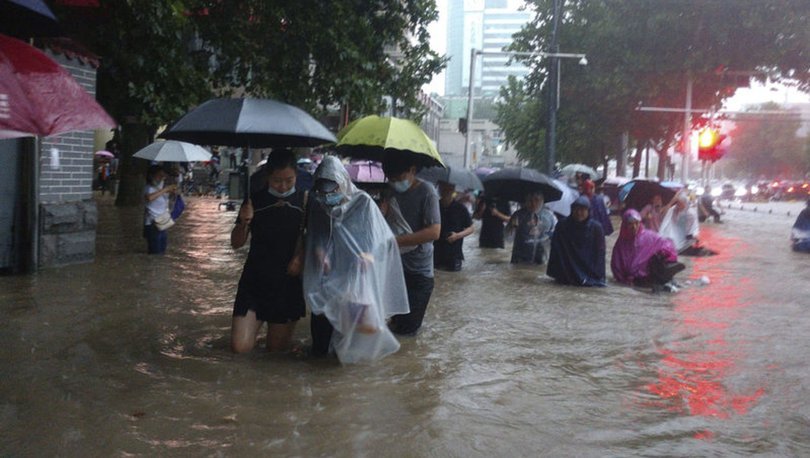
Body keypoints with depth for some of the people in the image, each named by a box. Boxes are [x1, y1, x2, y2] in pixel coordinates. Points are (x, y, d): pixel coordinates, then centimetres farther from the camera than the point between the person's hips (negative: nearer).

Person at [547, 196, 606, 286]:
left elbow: (600, 253, -2)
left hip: (589, 268, 1)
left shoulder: (596, 228, -3)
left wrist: (598, 275, -11)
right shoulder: (562, 226, -3)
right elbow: (556, 251, -2)